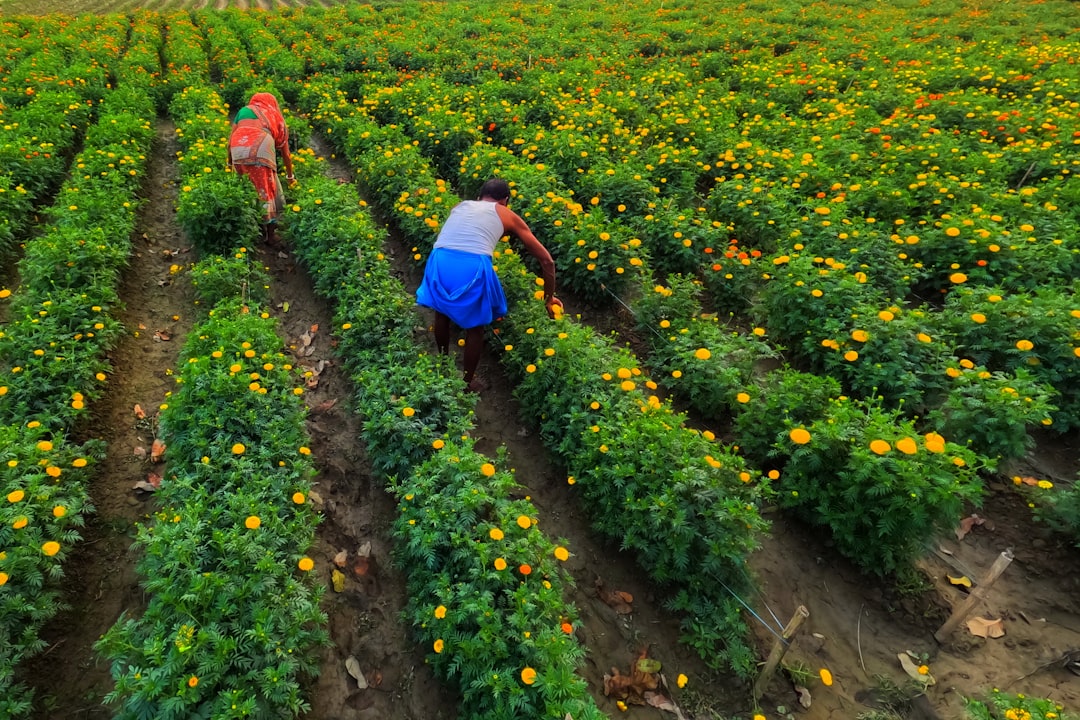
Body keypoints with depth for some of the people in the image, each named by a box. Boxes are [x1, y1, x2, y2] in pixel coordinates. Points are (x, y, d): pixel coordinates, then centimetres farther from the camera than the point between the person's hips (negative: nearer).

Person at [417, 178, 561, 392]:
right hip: (473, 267, -3)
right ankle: (468, 382, 39)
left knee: (441, 312, 33)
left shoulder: (460, 205, 32)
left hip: (440, 261, 3)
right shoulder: (508, 215, 24)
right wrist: (549, 297, 37)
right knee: (475, 327, 23)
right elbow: (547, 260, 25)